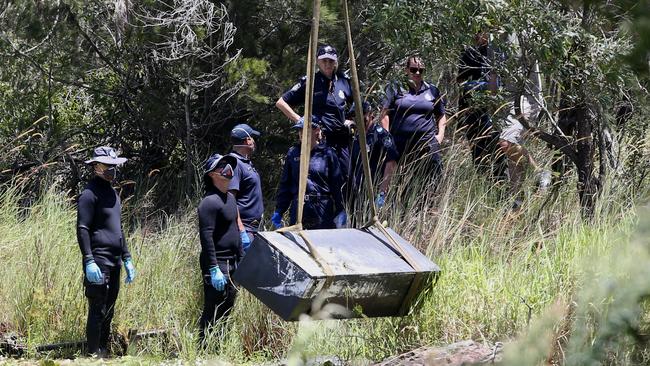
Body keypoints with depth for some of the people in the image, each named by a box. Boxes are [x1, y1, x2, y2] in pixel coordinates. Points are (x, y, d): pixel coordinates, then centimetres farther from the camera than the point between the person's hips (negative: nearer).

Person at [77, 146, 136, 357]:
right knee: (98, 312, -8)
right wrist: (89, 262, -22)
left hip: (114, 262, 9)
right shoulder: (90, 194, -9)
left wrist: (127, 260, 24)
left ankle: (104, 354, 17)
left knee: (108, 312, 11)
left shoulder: (113, 193, 20)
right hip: (99, 260, -9)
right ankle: (94, 355, -6)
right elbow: (82, 229, -15)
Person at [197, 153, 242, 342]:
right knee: (213, 312, -8)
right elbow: (206, 236, -20)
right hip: (217, 263, -10)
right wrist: (214, 269, -23)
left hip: (231, 263, 10)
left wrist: (242, 258, 22)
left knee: (228, 307, 13)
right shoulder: (210, 202, -15)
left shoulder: (230, 198, 15)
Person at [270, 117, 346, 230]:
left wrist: (340, 211, -2)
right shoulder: (293, 153, 8)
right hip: (298, 211, 3)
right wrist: (279, 211, 8)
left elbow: (336, 185, 1)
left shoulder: (327, 154, 0)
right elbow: (285, 185, 12)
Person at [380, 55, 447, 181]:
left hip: (427, 142, 1)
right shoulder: (395, 88, 6)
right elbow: (385, 113, 0)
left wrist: (440, 135, 9)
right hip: (401, 144, -1)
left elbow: (441, 116, 24)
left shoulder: (432, 90, 14)